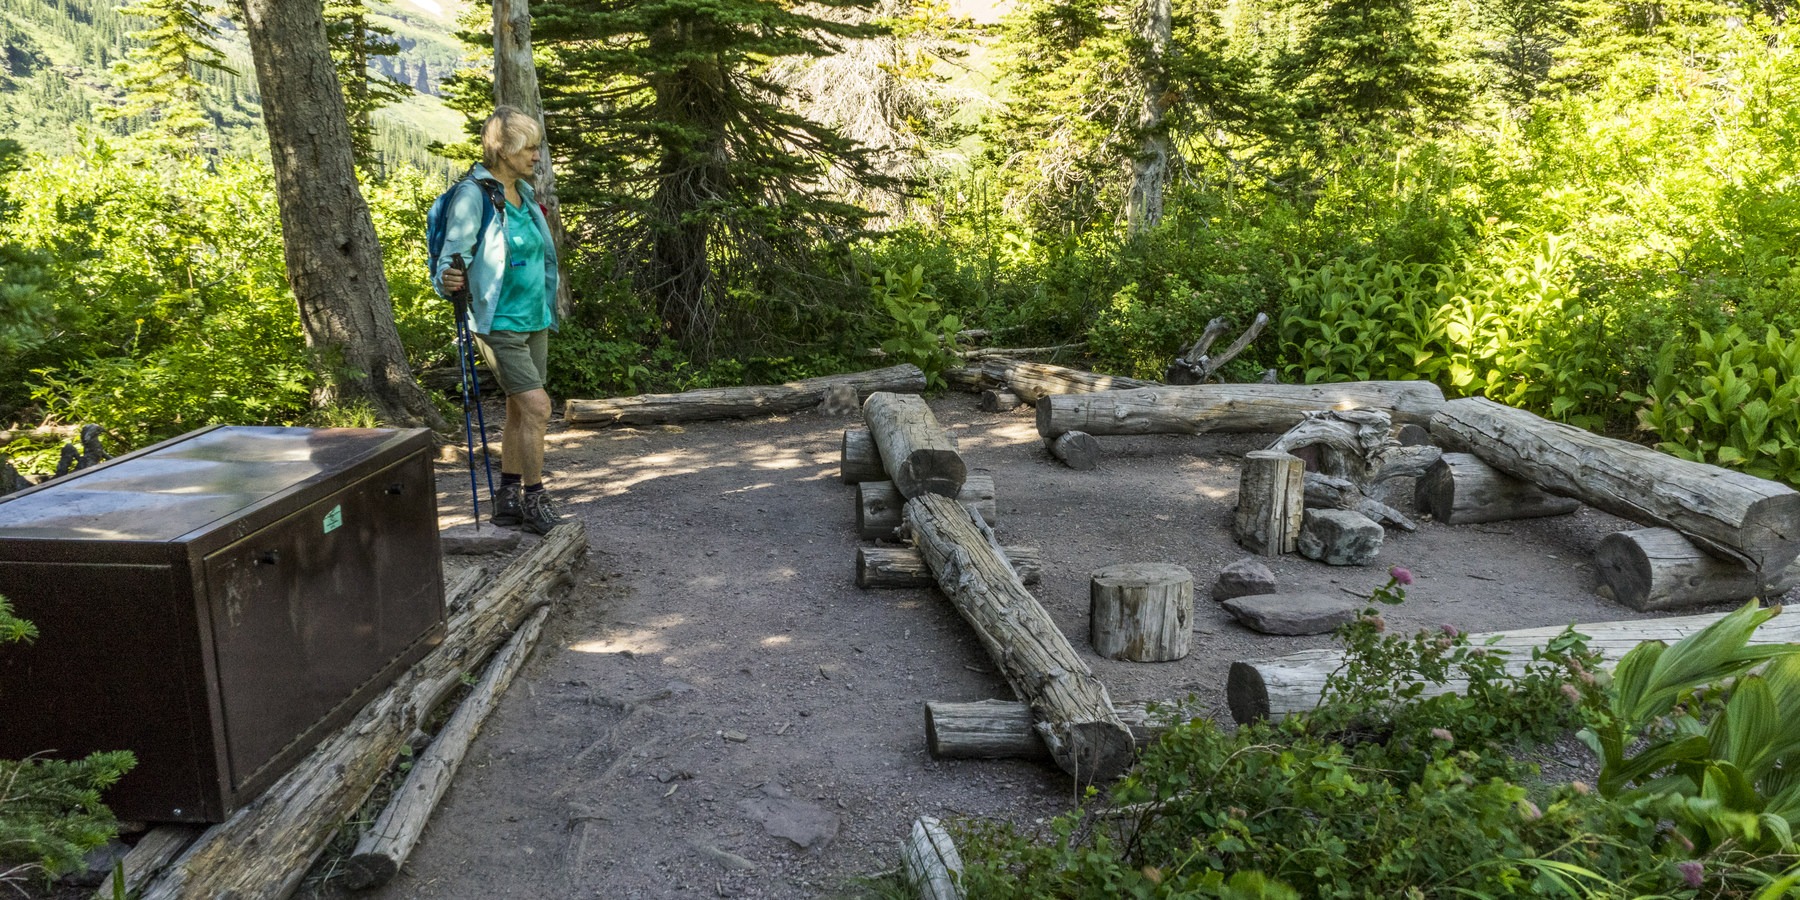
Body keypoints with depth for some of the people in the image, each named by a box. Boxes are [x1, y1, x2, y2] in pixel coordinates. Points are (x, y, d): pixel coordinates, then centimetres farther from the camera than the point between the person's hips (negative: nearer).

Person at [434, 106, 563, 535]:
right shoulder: (473, 195, -13)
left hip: (534, 319, 8)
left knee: (520, 411, 11)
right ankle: (534, 502, -3)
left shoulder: (523, 192, 11)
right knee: (536, 406, -15)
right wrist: (447, 279, -34)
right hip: (498, 322, -8)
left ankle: (508, 502, 20)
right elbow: (453, 256, -16)